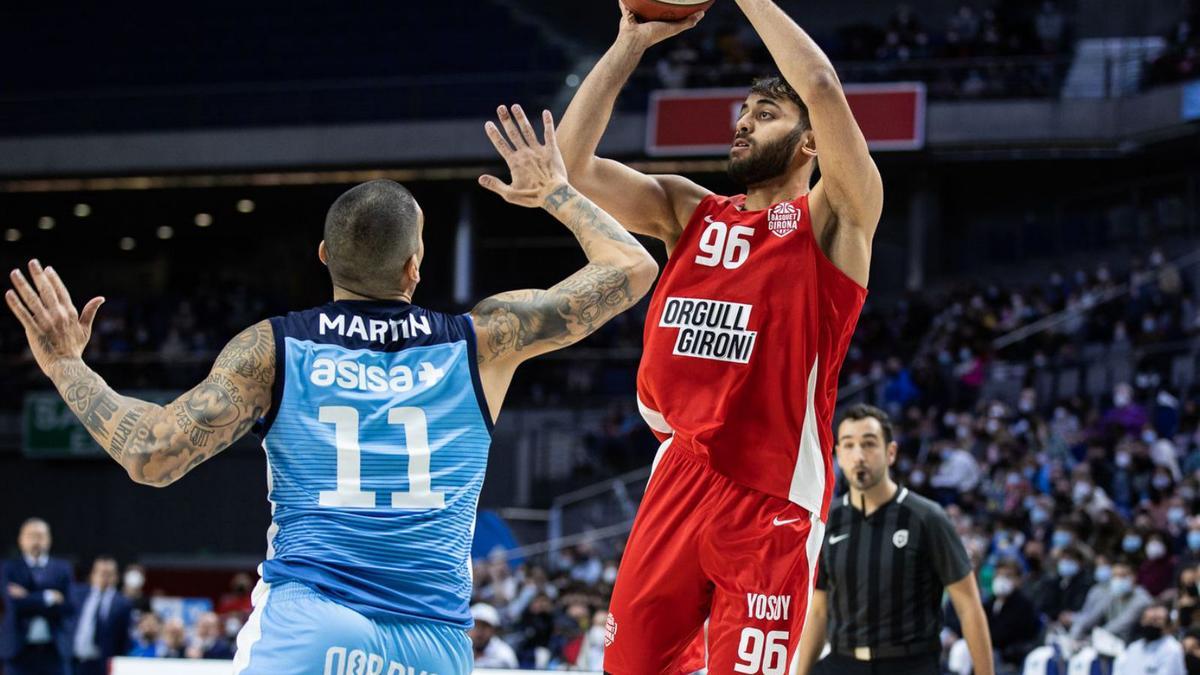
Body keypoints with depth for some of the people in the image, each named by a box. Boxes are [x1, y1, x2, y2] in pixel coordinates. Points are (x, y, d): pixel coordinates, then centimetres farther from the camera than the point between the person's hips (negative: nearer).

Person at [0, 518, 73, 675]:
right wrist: (48, 597, -8)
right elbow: (15, 604, -11)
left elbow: (67, 608, -4)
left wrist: (29, 600, -9)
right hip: (20, 650, -1)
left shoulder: (62, 569, 9)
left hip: (54, 650, 1)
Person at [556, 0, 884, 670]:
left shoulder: (833, 221, 0)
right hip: (678, 481, 5)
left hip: (771, 495, -5)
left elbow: (823, 88, -16)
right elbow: (571, 163, 5)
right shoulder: (688, 211, 16)